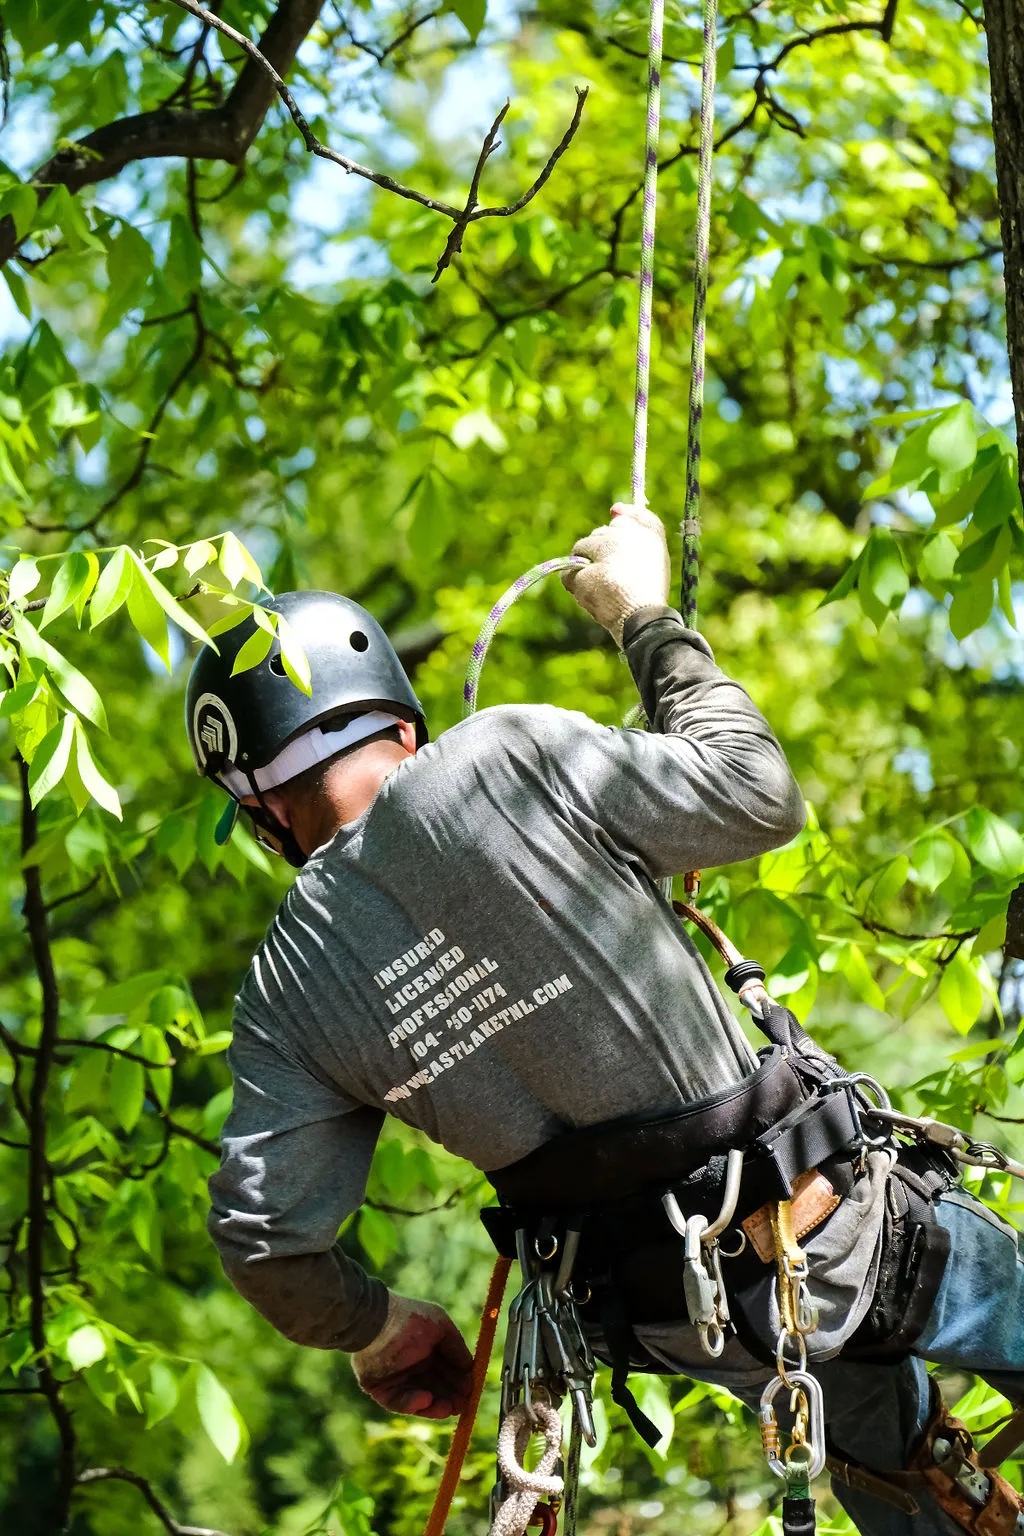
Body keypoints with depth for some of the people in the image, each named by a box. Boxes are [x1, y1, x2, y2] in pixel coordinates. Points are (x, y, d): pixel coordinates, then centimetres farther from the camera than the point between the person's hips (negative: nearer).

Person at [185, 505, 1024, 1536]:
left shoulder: (284, 990, -3)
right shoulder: (511, 755, -15)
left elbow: (264, 1235, -3)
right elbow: (758, 796, -6)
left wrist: (377, 1329, 18)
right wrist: (647, 619, 8)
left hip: (687, 1325, 4)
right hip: (828, 1226, -4)